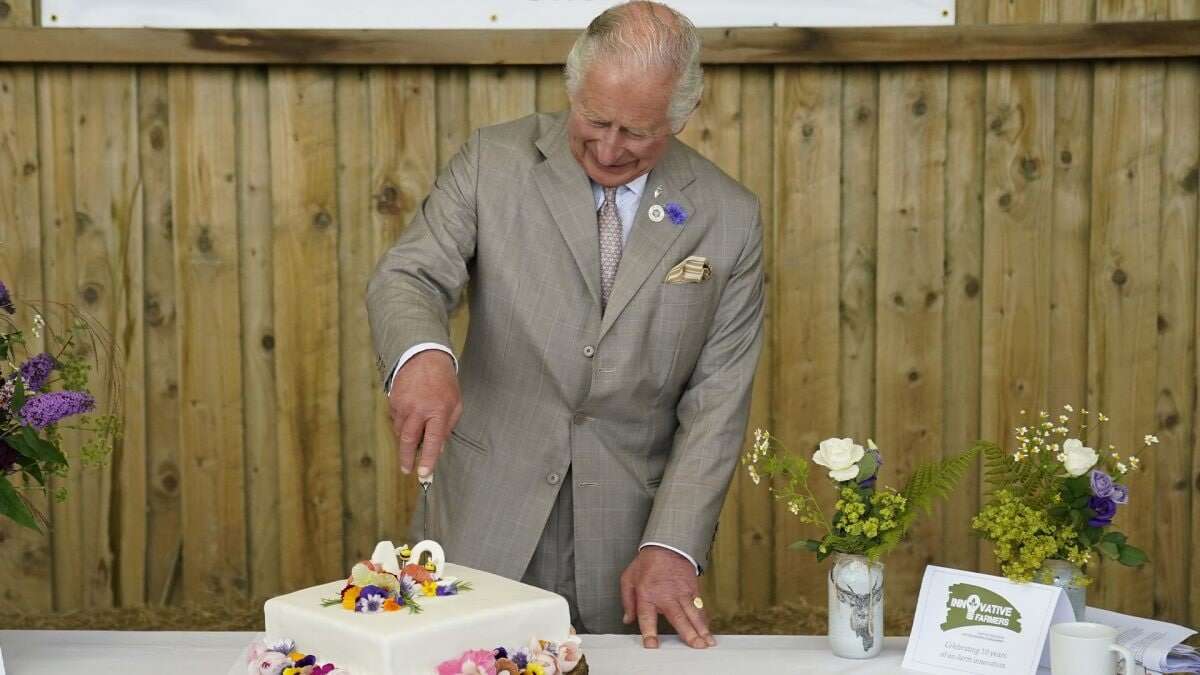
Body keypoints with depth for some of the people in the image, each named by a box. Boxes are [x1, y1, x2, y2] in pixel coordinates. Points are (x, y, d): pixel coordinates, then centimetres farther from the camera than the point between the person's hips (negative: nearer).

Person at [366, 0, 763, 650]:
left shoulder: (730, 217, -2)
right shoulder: (493, 160, -3)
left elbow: (716, 401, -3)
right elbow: (406, 276, -9)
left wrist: (672, 546, -11)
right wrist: (421, 354, -33)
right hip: (486, 524, 0)